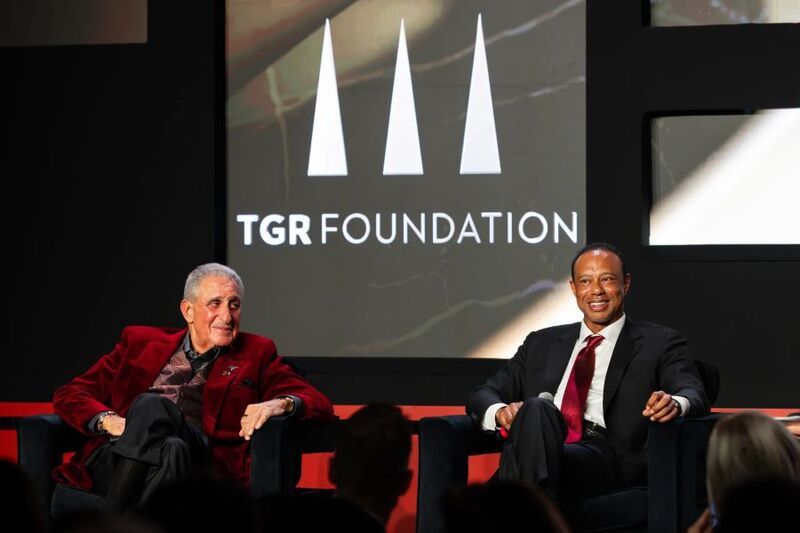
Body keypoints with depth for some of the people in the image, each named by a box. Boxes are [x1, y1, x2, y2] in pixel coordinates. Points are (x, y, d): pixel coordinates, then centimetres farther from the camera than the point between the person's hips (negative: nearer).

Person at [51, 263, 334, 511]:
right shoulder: (141, 342, 26)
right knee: (149, 404, -33)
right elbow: (69, 394, 20)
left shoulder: (255, 354, 25)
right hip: (118, 462, 1)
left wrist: (282, 403, -11)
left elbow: (320, 406, 14)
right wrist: (108, 420, -3)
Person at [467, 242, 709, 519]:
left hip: (607, 458, -3)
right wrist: (500, 411, -3)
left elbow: (694, 394, 2)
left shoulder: (660, 344, 18)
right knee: (536, 409, -34)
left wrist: (675, 404, -25)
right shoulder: (542, 343, 30)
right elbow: (482, 395, 24)